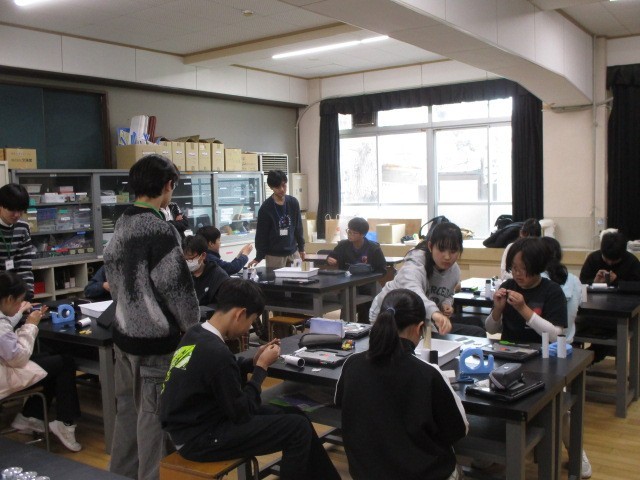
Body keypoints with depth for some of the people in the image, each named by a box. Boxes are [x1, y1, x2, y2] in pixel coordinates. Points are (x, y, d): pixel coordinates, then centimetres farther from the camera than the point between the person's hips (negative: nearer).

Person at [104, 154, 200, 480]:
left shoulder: (122, 224, 6)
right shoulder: (160, 229, -20)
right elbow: (176, 288, -19)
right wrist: (196, 329, -7)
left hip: (124, 331, 9)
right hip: (155, 337, -9)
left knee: (128, 406, 20)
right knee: (154, 413, 4)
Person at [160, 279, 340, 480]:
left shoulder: (196, 335, 1)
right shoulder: (216, 352, -28)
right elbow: (242, 413, -18)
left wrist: (254, 362, 4)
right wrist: (262, 367, -8)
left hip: (196, 423, 10)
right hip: (200, 438, -10)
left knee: (293, 416, 14)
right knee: (298, 429, -9)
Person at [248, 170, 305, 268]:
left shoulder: (293, 202, 2)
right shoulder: (266, 208, -10)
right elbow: (261, 233, -6)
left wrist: (301, 248, 14)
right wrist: (259, 257, -5)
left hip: (293, 252, 4)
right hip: (274, 255, -4)